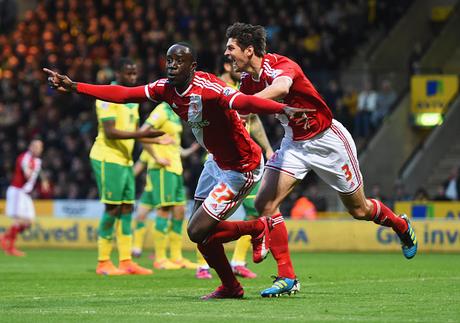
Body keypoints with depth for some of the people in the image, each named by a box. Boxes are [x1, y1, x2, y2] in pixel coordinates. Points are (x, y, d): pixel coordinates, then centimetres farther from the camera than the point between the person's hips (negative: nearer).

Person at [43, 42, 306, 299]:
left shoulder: (208, 88, -29)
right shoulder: (166, 88, -5)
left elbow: (244, 102, -46)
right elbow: (122, 94, -2)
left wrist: (283, 109, -63)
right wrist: (74, 87, -5)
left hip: (241, 167, -9)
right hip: (217, 160, 9)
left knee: (198, 232, -9)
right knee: (200, 231, 12)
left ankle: (258, 228, 13)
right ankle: (230, 287, 28)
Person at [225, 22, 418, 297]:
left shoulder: (281, 66, -28)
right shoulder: (248, 80, -4)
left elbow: (281, 88, -52)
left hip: (328, 139, -6)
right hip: (293, 144, 6)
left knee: (359, 210, 8)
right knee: (265, 204, -14)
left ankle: (402, 226, 41)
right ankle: (287, 277, -8)